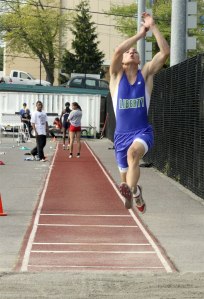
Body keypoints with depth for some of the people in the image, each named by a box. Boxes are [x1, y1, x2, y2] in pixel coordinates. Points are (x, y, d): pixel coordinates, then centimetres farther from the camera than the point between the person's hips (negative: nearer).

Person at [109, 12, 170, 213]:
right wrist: (140, 34, -15)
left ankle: (131, 191, -53)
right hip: (122, 134, 2)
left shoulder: (146, 74, 2)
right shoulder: (116, 75, 1)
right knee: (125, 174, 13)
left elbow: (165, 52, -12)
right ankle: (136, 193, 47)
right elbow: (117, 51, -20)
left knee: (133, 152, -36)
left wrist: (153, 27, -15)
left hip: (142, 132, -2)